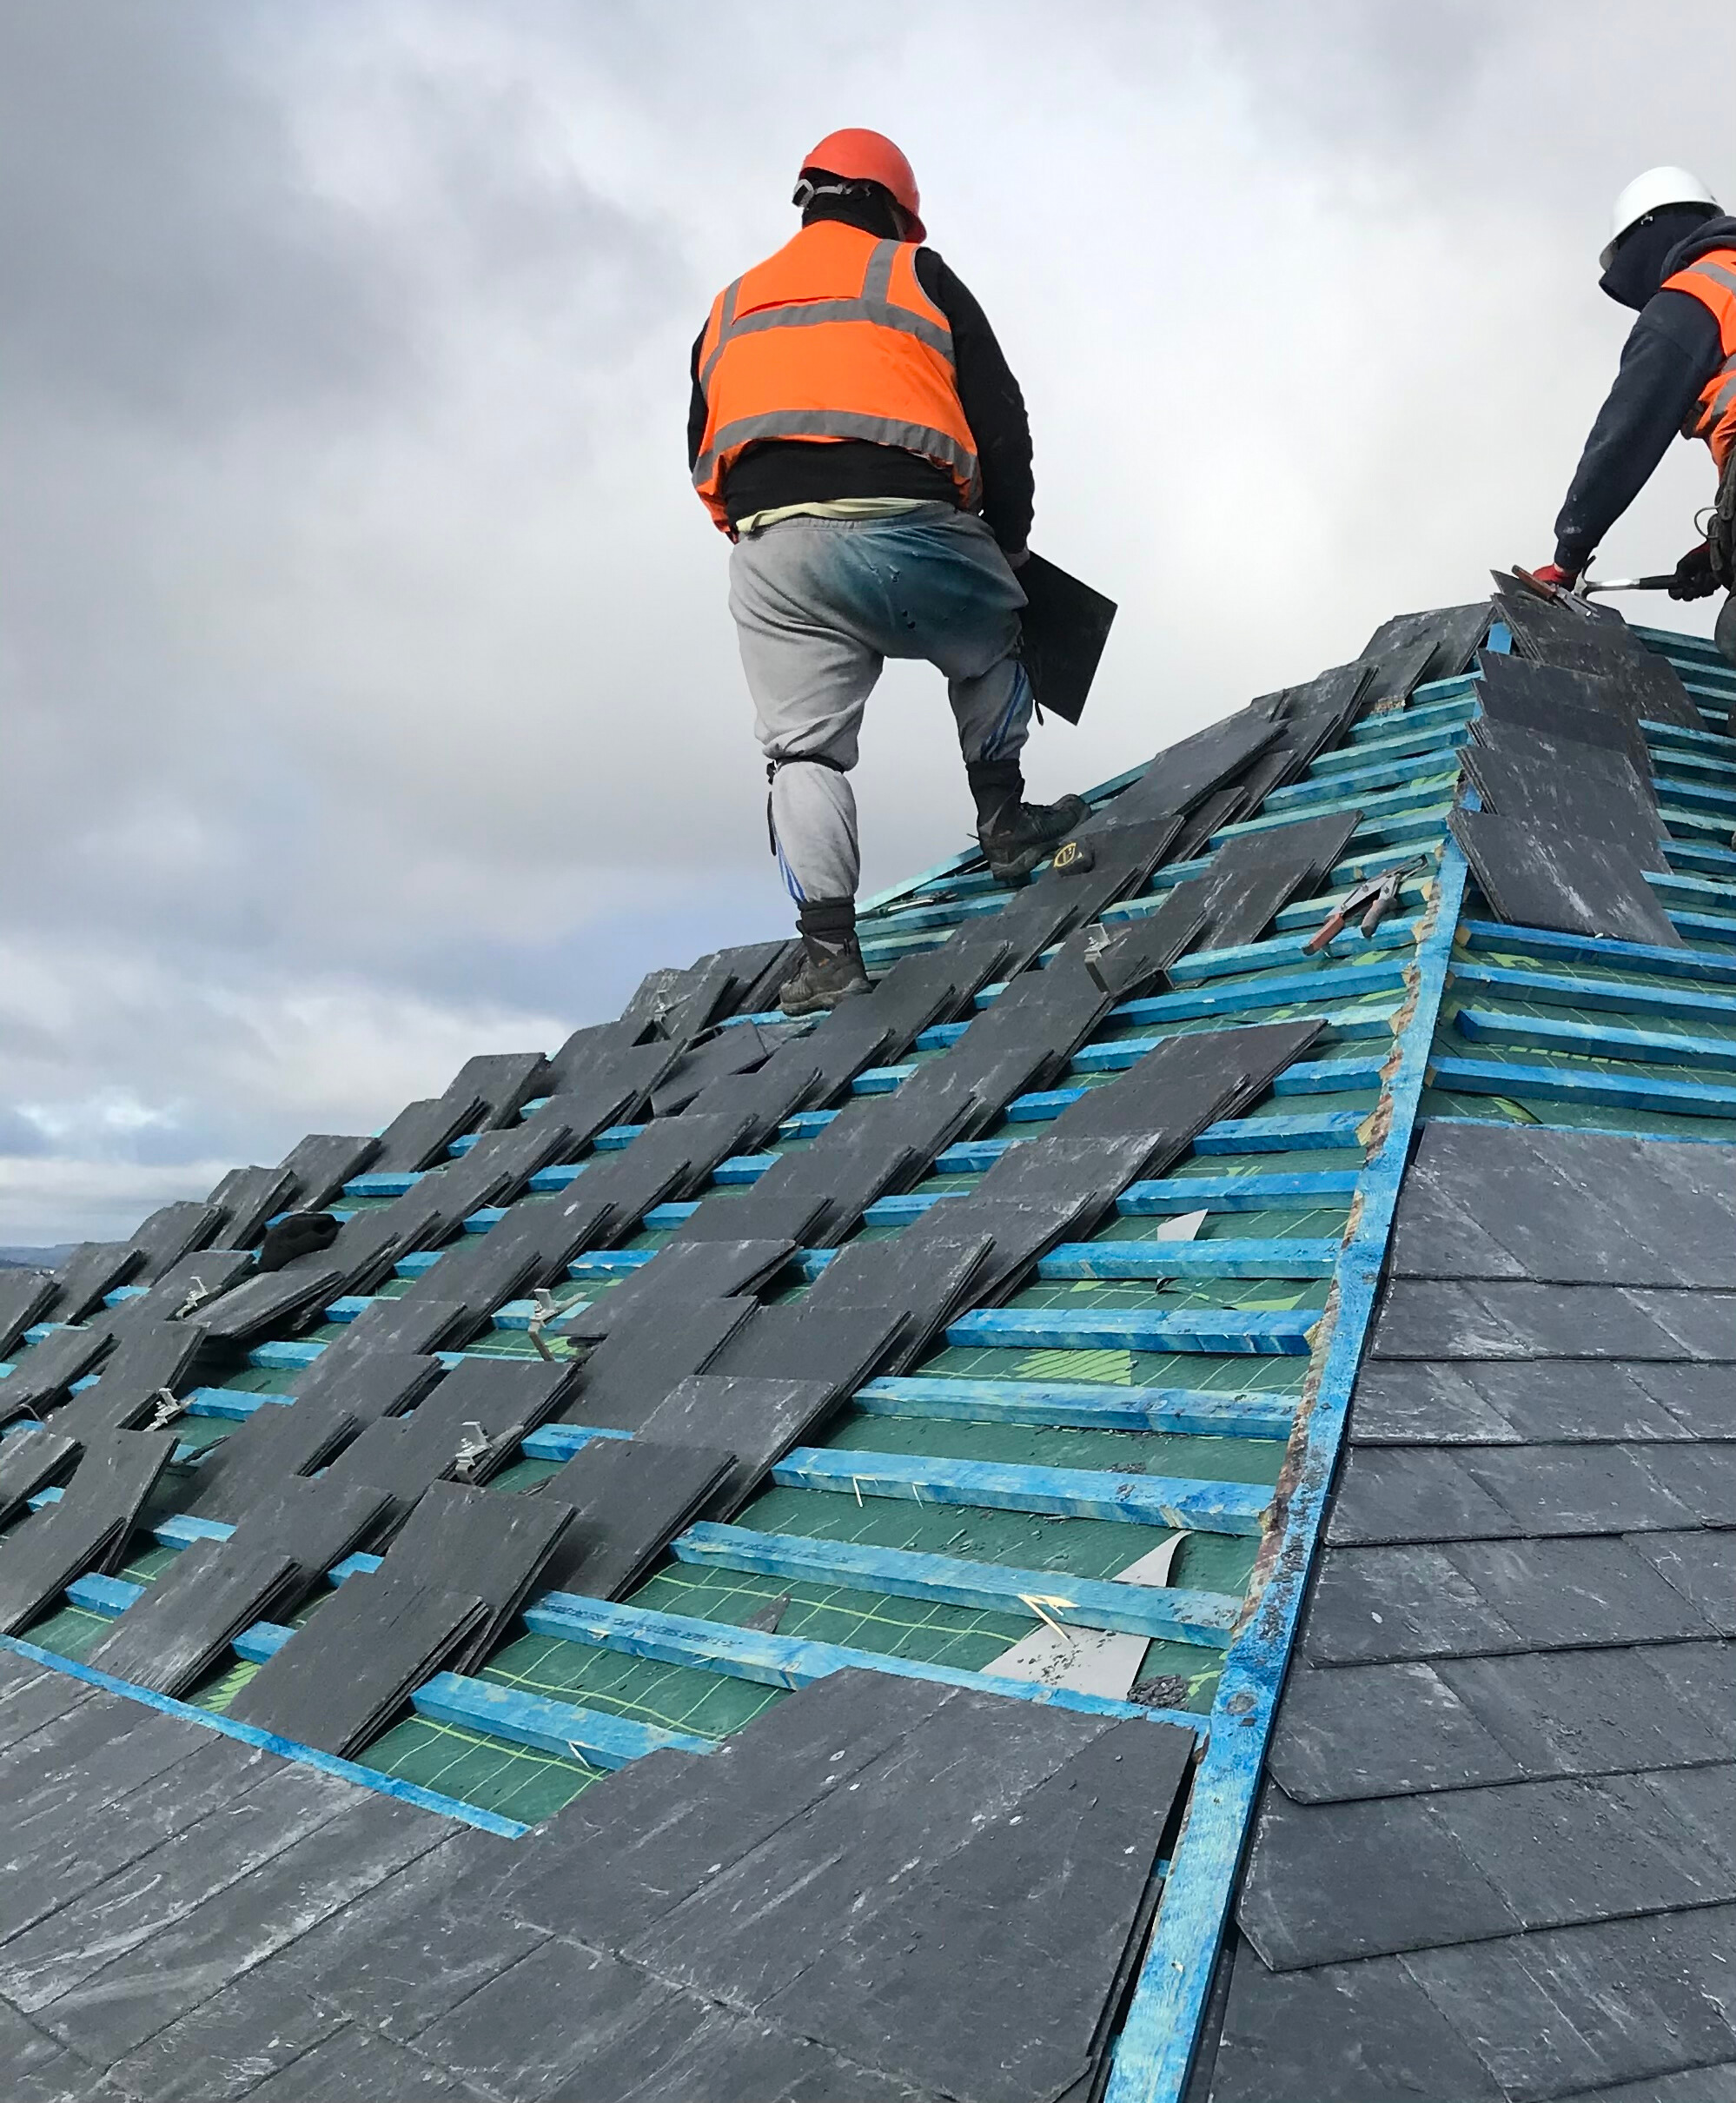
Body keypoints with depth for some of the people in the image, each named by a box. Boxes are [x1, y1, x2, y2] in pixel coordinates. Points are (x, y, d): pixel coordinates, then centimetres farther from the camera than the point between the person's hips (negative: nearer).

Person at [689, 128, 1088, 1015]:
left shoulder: (729, 310, 26)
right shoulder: (919, 278, 14)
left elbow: (705, 455, 22)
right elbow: (1000, 426, 9)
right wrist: (1009, 540, 21)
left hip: (772, 550, 2)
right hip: (908, 532, -2)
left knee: (804, 748, 3)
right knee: (991, 650, 27)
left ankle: (828, 948, -6)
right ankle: (1004, 822, 28)